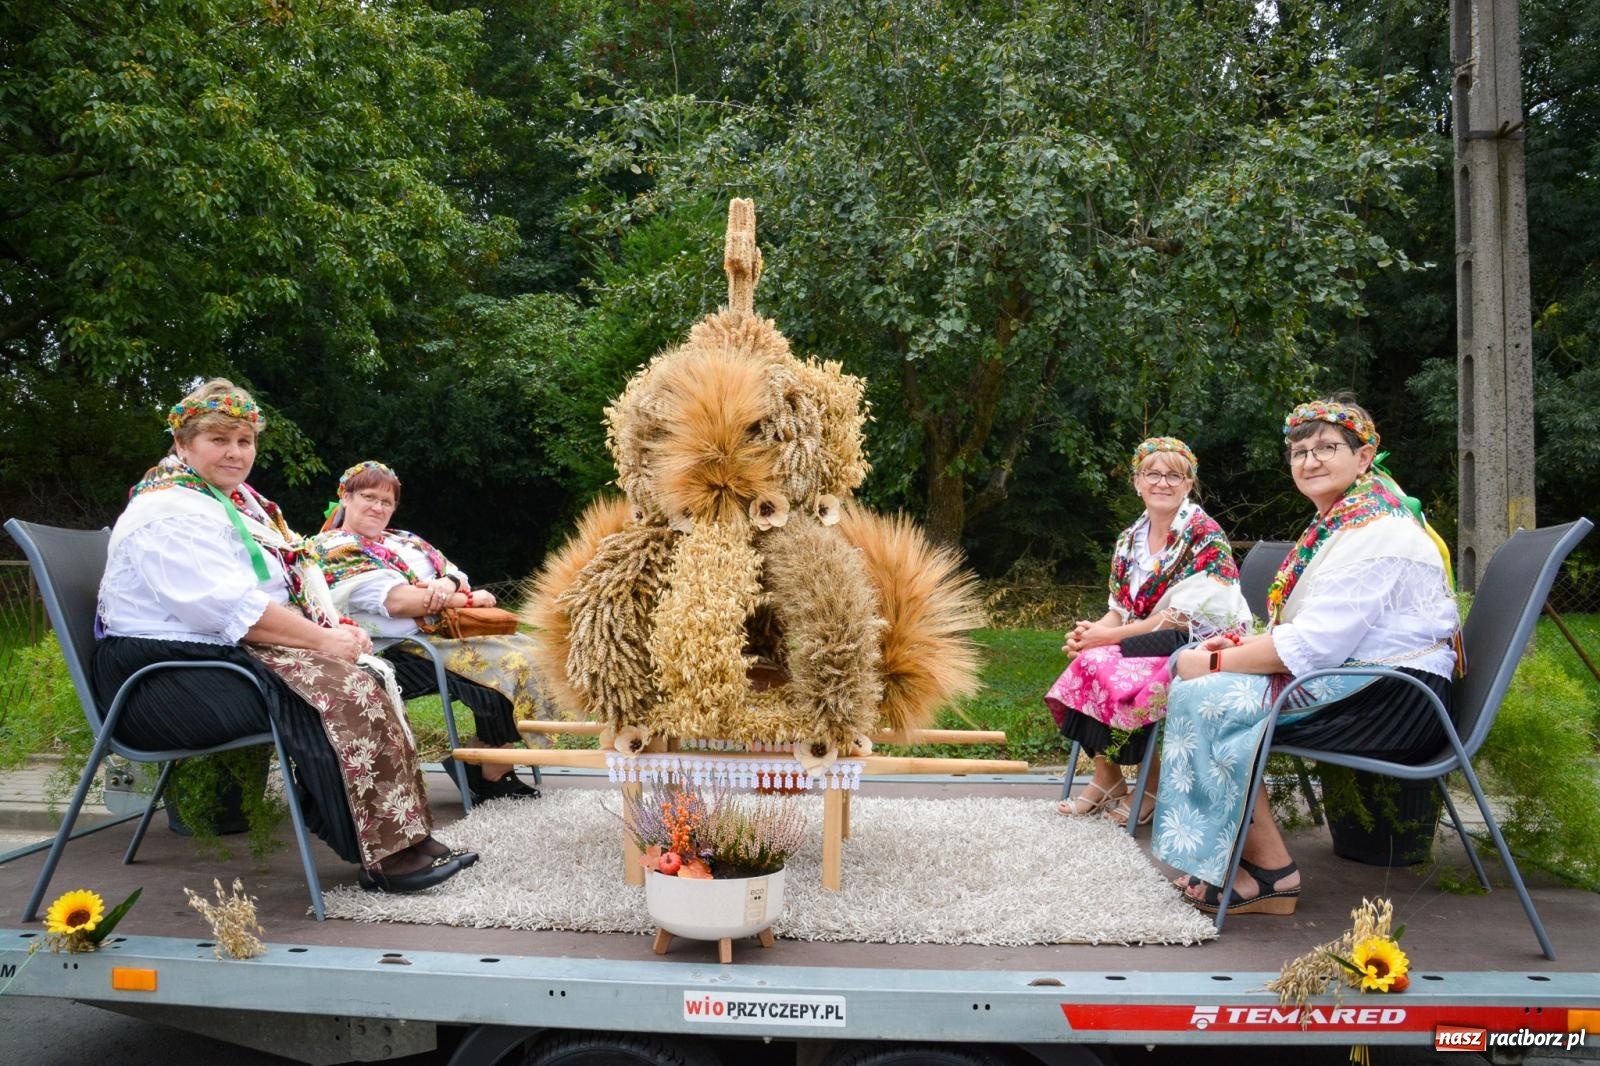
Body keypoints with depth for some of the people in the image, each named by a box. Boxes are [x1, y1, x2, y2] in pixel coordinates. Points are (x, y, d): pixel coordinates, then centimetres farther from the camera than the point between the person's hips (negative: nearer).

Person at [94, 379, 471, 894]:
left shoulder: (239, 500, 17)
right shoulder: (170, 512, -14)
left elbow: (297, 583, 15)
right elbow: (231, 608, -24)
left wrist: (337, 629, -4)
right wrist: (323, 640, -20)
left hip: (222, 653, 10)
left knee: (367, 677, -6)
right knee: (341, 692, -26)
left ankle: (406, 836, -10)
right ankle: (389, 854, -22)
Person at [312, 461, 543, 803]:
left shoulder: (403, 541, 22)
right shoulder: (332, 548, -4)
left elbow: (456, 574, 11)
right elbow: (397, 601, -17)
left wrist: (448, 584, -15)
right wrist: (469, 598, -10)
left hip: (449, 630, 9)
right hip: (402, 650, -9)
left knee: (527, 648, -8)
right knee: (511, 664, -22)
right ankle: (491, 776, -8)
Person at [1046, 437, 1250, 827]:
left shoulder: (1205, 537, -13)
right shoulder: (1130, 539, 9)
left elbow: (1181, 617, -19)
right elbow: (1120, 610, 10)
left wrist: (1109, 636, -21)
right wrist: (1090, 632, -13)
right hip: (1152, 644, 7)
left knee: (1110, 670, -29)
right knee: (1090, 660, -20)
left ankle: (1152, 787, -8)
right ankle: (1105, 778, -9)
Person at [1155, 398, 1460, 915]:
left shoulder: (1375, 532, -18)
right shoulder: (1335, 524, 14)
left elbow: (1316, 643, -24)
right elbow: (1310, 630, 16)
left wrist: (1218, 662, -15)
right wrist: (1242, 646, -2)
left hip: (1395, 698, -10)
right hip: (1357, 679, 10)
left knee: (1211, 698, -19)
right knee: (1193, 676, 0)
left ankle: (1272, 872, -8)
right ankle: (1228, 852, 2)